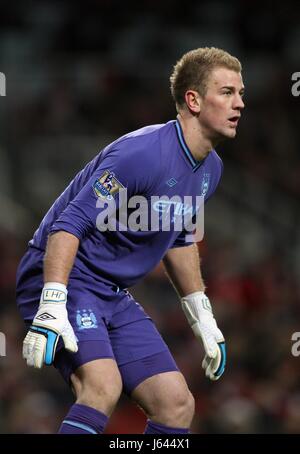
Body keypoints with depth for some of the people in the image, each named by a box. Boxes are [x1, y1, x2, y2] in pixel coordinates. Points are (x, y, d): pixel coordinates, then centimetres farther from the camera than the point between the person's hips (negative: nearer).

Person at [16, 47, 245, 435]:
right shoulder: (144, 153, -21)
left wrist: (201, 316, 26)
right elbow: (69, 224, -25)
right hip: (66, 280, -9)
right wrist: (51, 308, -33)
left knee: (177, 404, 1)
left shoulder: (209, 169, 8)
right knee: (103, 387, -32)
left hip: (115, 297, 9)